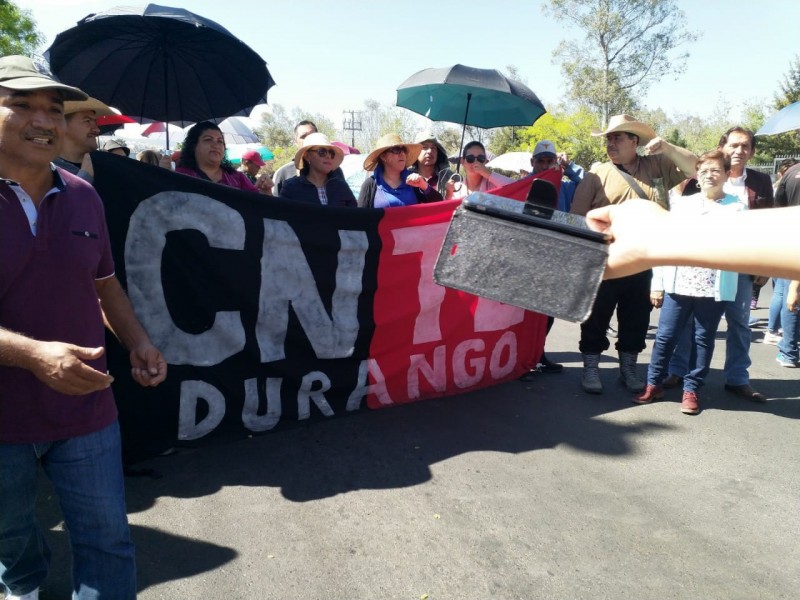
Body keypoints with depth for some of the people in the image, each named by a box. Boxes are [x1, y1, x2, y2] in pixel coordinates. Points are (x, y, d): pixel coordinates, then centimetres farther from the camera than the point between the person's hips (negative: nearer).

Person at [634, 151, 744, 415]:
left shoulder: (736, 207, 5)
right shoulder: (681, 203, 9)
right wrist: (658, 283, 3)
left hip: (715, 288, -1)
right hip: (678, 284, 1)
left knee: (703, 339, 7)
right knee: (665, 336, 4)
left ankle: (691, 389, 19)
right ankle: (654, 383, 16)